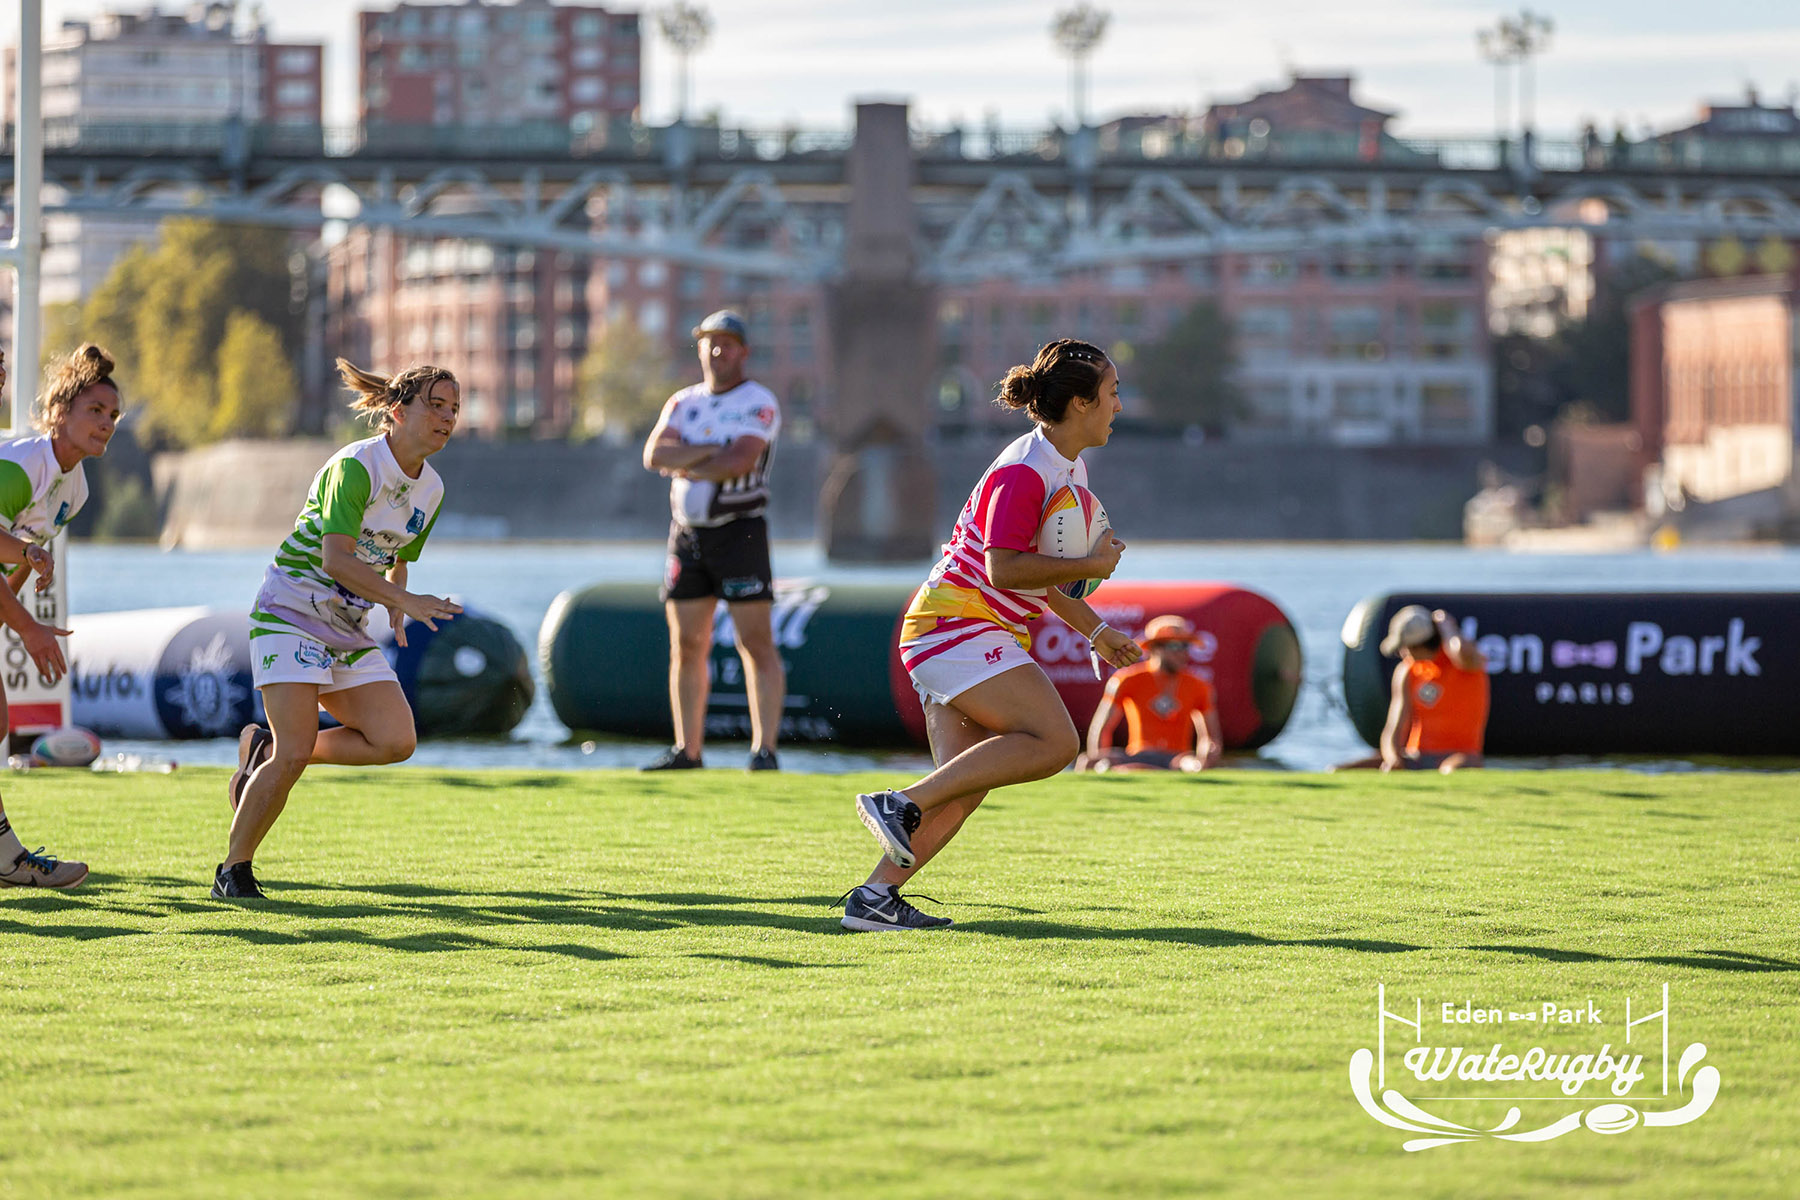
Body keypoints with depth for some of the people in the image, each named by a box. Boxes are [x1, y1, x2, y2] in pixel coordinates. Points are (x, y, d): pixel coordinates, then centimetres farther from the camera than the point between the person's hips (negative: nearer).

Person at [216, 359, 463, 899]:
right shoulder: (355, 467, -18)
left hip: (349, 631, 8)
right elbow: (336, 559, -28)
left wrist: (396, 602, 2)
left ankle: (265, 749, 9)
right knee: (294, 755, -18)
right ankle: (233, 870, -2)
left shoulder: (430, 489, 7)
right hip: (291, 612, -8)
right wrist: (405, 601, -35)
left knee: (395, 741, -10)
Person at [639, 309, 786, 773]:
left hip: (739, 531, -6)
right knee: (686, 645, 7)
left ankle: (764, 748, -9)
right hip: (686, 534, 6)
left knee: (756, 641, -8)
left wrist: (685, 466, -6)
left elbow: (740, 461, -18)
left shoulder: (758, 402, -4)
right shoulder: (683, 402, 13)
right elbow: (655, 454, -3)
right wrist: (713, 452, -14)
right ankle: (687, 749, 12)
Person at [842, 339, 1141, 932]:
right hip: (956, 623, -10)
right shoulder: (1023, 472, -15)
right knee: (1054, 741, -19)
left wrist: (1096, 631, 27)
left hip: (980, 639, 10)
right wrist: (1092, 565, -17)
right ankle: (901, 804, -19)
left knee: (964, 789, -1)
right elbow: (1003, 569, -23)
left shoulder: (1070, 471, 17)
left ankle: (874, 895, -4)